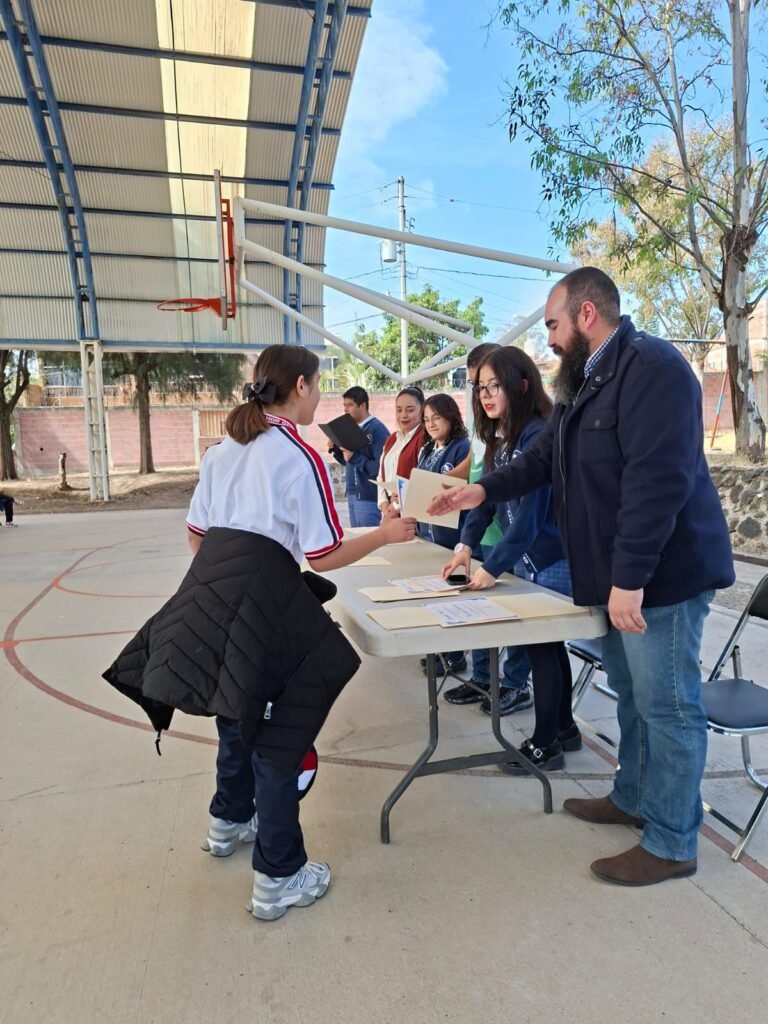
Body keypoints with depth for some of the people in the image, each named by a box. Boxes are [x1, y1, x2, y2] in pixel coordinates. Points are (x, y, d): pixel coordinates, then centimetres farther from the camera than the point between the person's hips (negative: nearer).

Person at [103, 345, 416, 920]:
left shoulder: (222, 450, 14)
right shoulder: (302, 459, -6)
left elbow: (196, 534, 16)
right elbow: (324, 556, -7)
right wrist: (387, 534, 4)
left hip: (209, 588, 8)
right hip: (262, 597, -7)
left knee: (239, 709, 26)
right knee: (279, 733, 5)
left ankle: (230, 821, 48)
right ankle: (279, 879, 15)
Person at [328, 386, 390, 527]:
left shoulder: (378, 429, -14)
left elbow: (380, 467, -21)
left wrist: (354, 457, -23)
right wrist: (336, 450, 1)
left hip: (369, 496, -8)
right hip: (352, 493, 8)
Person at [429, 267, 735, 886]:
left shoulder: (652, 368, -17)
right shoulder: (585, 382, 16)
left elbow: (658, 479, -25)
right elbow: (544, 460, 22)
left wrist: (631, 577, -27)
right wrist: (483, 491, 13)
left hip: (660, 573, -9)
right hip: (619, 575, 9)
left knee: (667, 706, 1)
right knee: (632, 694, 19)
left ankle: (672, 844, 16)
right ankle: (633, 798, 36)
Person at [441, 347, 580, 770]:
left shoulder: (538, 436, -20)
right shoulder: (499, 437, 8)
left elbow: (531, 513, -25)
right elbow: (488, 497, 8)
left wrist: (493, 568, -25)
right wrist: (466, 545, -5)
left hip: (552, 562, -9)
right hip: (527, 559, 9)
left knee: (540, 646, 1)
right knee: (548, 644, 17)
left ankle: (544, 745, 16)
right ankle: (564, 728, 33)